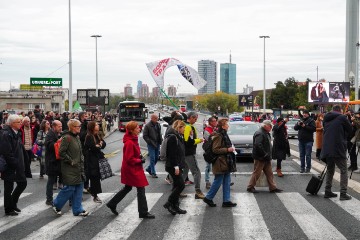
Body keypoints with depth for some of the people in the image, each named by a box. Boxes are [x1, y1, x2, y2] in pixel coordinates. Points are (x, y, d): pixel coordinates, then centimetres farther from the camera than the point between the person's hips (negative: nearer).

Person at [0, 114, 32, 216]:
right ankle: (9, 210, 17)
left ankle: (13, 203, 31)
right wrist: (15, 164, -20)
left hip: (18, 166, 9)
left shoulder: (16, 133, 11)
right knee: (9, 188, 4)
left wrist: (22, 164, 12)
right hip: (9, 167, -9)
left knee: (23, 183, 14)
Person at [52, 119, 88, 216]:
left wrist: (81, 160, 12)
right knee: (70, 188, -5)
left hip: (78, 168, 9)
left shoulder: (77, 137, 12)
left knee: (79, 187, 8)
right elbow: (62, 153, -18)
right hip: (69, 169, -9)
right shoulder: (67, 138, -15)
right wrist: (71, 161, -15)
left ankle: (78, 210, 15)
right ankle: (56, 205, 16)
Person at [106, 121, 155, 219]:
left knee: (127, 188, 22)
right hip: (132, 169, -10)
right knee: (141, 189, -2)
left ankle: (112, 204, 32)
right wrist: (140, 160, -15)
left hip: (134, 169, 10)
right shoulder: (129, 143, -24)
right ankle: (143, 212, 8)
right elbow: (129, 159, -24)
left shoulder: (133, 139, 6)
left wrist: (139, 158, 4)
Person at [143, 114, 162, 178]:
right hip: (151, 145, -7)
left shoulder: (158, 125, 10)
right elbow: (145, 136, -10)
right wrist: (150, 142, -15)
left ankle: (149, 169, 29)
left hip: (157, 144, 7)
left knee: (156, 158, 11)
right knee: (152, 159, -5)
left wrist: (161, 140, 7)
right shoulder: (147, 126, -10)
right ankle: (153, 173, 4)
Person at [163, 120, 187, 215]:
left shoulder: (178, 137, 16)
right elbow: (172, 153, -21)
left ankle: (175, 206, 18)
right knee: (181, 185, -9)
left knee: (177, 186, 12)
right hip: (173, 166, -10)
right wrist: (176, 166, -22)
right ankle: (168, 203, -1)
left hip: (177, 166, 10)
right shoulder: (173, 137, -16)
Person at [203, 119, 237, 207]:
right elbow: (215, 150, -21)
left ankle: (226, 201, 15)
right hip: (220, 163, -10)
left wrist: (230, 149, 13)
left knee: (227, 182, 10)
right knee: (218, 182, -2)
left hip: (226, 162, 10)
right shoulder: (218, 136, -16)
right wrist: (227, 150, -20)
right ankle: (208, 198, 13)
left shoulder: (224, 135, 15)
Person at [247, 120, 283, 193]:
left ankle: (273, 187, 16)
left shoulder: (266, 133, 16)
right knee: (257, 173, -2)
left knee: (269, 173, 11)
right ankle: (250, 187, 8)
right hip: (260, 158, -10)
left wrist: (268, 155, 15)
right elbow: (258, 145, -28)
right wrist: (265, 155, -25)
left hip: (266, 158, 10)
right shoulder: (259, 134, -18)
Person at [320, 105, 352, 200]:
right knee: (343, 170, 2)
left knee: (330, 170, 17)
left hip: (327, 149, 6)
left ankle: (327, 192, 18)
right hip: (338, 149, -6)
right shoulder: (342, 118, -6)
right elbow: (349, 130, 4)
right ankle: (343, 193, -4)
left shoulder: (326, 119, 11)